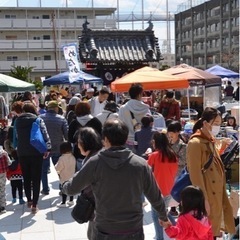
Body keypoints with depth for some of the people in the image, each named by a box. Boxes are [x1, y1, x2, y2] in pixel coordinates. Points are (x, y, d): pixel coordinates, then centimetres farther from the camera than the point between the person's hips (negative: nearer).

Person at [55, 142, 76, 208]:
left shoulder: (62, 158, -22)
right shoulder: (73, 157, -2)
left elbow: (57, 168, -18)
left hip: (64, 178, -6)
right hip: (72, 177, 6)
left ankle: (63, 203, 8)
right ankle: (71, 201, 27)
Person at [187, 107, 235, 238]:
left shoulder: (210, 141, 12)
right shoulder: (195, 143, -18)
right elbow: (195, 174, -21)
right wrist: (203, 199, -21)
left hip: (216, 194, 9)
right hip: (207, 196, -9)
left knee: (213, 228, 17)